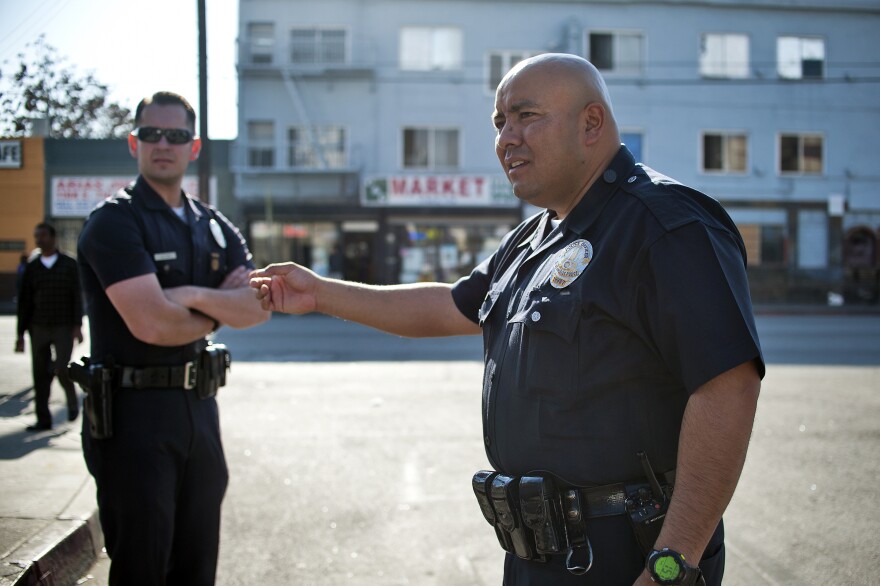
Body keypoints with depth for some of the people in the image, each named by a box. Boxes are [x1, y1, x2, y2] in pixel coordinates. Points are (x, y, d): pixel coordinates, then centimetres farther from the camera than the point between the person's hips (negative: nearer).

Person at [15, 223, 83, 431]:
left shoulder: (69, 264, 1)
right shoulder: (31, 268, 7)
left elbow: (77, 297, -2)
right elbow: (24, 302, 7)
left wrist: (77, 325, -11)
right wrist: (21, 333, 4)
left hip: (64, 328, -3)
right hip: (39, 328, 3)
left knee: (62, 369, -12)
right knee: (40, 375, 1)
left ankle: (72, 399, 19)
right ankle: (43, 419, 9)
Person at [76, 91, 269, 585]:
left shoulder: (215, 227, 12)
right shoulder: (114, 222, -9)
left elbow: (259, 306, -1)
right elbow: (152, 324, -21)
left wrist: (195, 295, -16)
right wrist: (218, 313, -4)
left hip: (199, 407, 6)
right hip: (133, 411, -6)